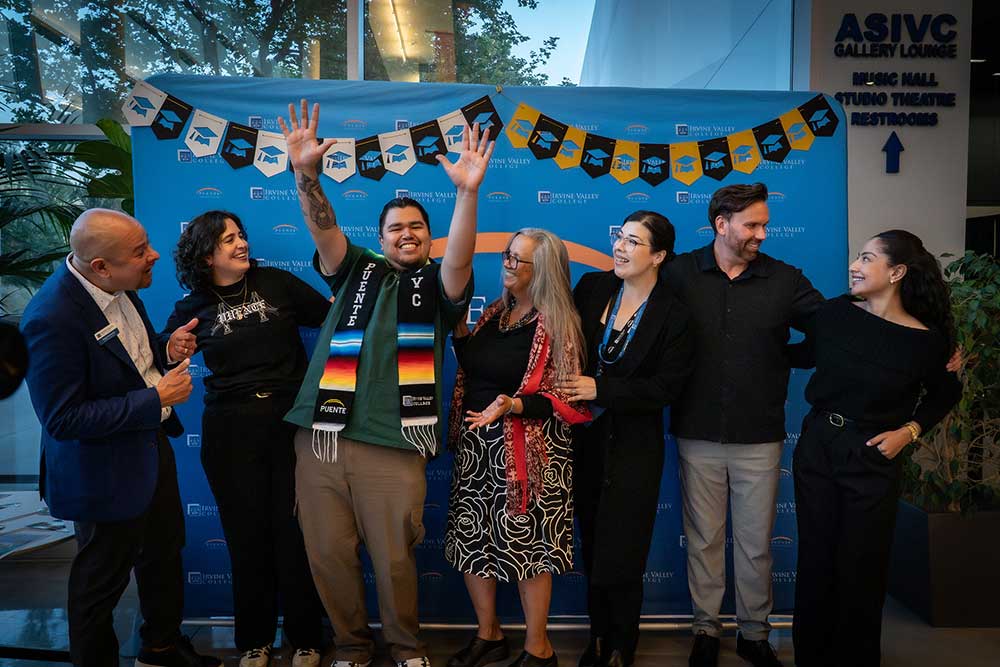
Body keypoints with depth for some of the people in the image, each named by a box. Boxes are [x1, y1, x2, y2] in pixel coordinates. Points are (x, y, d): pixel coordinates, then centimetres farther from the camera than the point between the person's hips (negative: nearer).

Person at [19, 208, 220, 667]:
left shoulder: (118, 287, -5)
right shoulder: (53, 318, -30)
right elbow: (62, 419, -27)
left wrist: (167, 351, -6)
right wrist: (156, 399, -25)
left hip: (152, 444, 9)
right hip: (107, 471, -8)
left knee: (164, 552, 25)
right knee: (103, 578, 15)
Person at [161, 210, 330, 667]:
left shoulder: (277, 283, 2)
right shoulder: (192, 308, 4)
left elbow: (333, 316, 7)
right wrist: (175, 353, -9)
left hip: (293, 421, 0)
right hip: (231, 431, 1)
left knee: (295, 530, 6)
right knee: (247, 533, 10)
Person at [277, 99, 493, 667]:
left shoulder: (437, 284, 7)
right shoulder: (357, 270, 14)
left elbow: (460, 260, -14)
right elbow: (324, 229, -1)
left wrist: (468, 191, -28)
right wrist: (306, 173, -18)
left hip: (391, 446, -2)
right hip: (320, 438, 3)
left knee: (395, 558, 5)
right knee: (328, 555, 9)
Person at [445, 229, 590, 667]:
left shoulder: (557, 324, -12)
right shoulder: (494, 312, 9)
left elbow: (568, 399, -14)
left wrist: (513, 406, -27)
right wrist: (459, 327, 5)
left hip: (526, 451, -7)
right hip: (476, 446, 7)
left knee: (528, 546, 3)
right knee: (471, 540, 12)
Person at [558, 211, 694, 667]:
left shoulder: (673, 315, -11)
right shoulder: (592, 287, 0)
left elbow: (666, 388, -14)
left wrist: (600, 389, -19)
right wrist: (570, 389, -10)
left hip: (633, 447, -4)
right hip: (586, 438, 4)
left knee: (620, 553, 5)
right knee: (592, 546, 15)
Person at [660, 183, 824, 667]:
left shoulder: (784, 280, 0)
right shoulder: (679, 273, -2)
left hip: (759, 438, 1)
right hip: (698, 435, -1)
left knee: (756, 543, 13)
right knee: (703, 538, 13)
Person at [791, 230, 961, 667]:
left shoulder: (927, 340, -11)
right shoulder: (835, 312, -6)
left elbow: (945, 395, 8)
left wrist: (909, 431, -4)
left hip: (873, 460, -2)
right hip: (816, 448, 2)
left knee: (859, 569, 11)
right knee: (814, 561, 13)